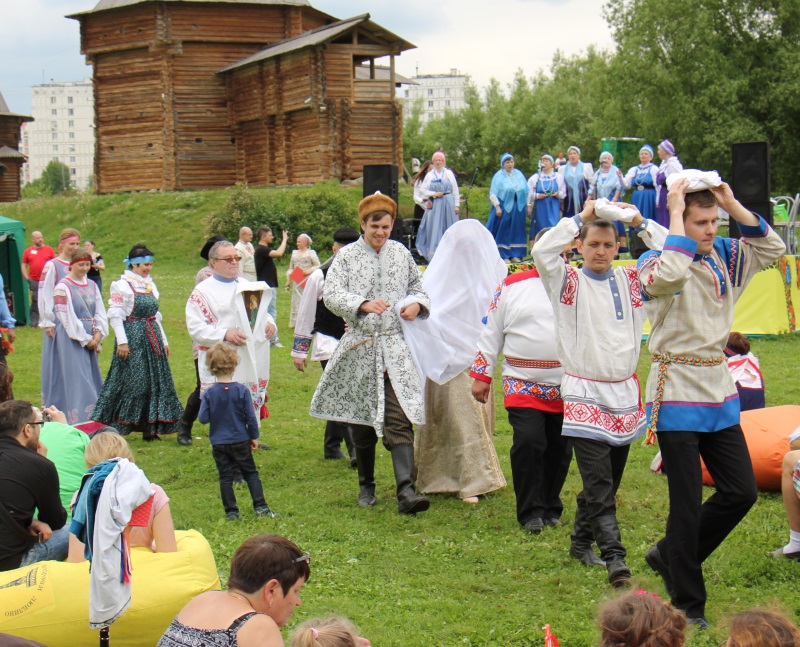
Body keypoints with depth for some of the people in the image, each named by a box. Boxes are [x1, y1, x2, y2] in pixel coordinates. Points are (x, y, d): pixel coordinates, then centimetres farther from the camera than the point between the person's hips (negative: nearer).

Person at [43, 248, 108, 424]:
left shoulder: (92, 285, 12)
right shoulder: (63, 287, -9)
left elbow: (100, 312, 10)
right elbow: (67, 317, -13)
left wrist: (98, 335, -6)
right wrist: (85, 339, -13)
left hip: (90, 340, 7)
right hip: (70, 340, -7)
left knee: (91, 380, 9)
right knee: (76, 380, -9)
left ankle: (94, 421, 14)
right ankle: (77, 421, -8)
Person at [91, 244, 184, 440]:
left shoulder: (150, 285, 15)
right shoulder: (122, 285, -6)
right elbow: (115, 315, -11)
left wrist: (164, 340, 19)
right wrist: (122, 341, -17)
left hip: (152, 338, 7)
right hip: (132, 337, -7)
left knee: (154, 382, 4)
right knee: (131, 382, -7)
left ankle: (149, 428, 9)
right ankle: (115, 427, 1)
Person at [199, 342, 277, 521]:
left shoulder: (209, 393, -9)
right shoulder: (242, 390, -11)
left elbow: (203, 418, -10)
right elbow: (250, 417, -7)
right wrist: (254, 436, 6)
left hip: (219, 444, 0)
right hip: (240, 441, 0)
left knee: (225, 477, 8)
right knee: (251, 473, 11)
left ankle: (231, 512, 8)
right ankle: (260, 507, 7)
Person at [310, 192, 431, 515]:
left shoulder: (401, 253, 10)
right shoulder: (347, 256, 1)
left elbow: (417, 285, 23)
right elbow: (330, 294, -10)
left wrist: (417, 303, 0)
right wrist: (363, 304, -26)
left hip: (396, 348, 0)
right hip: (359, 347, 0)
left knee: (399, 419, -12)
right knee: (362, 419, 9)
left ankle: (406, 490, -20)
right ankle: (366, 485, 25)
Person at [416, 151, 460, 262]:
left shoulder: (449, 173, 9)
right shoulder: (430, 175, 10)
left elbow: (455, 190, 8)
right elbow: (422, 189, 8)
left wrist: (456, 205, 2)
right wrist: (434, 194, -7)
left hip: (448, 203, 0)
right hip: (435, 205, 0)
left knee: (449, 227, 0)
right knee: (435, 228, -5)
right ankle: (434, 252, -5)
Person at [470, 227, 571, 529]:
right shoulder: (512, 286, 3)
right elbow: (491, 333, 7)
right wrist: (481, 375, 4)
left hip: (567, 387, 2)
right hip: (523, 384, -2)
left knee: (560, 448, 6)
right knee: (528, 442, -14)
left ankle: (551, 508, 24)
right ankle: (531, 512, -1)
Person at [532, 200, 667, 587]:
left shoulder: (631, 281, 10)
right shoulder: (568, 282, 1)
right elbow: (542, 252, -18)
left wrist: (639, 222, -3)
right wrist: (581, 217, -12)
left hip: (625, 394, 4)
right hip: (585, 394, -4)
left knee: (606, 481, 13)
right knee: (599, 483, -13)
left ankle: (582, 540, 31)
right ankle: (615, 558, -18)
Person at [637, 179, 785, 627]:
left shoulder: (723, 257, 8)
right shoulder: (655, 261, -11)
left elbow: (773, 247, 7)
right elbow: (670, 275, -33)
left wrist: (733, 204, -2)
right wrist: (676, 215, -24)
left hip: (720, 393, 7)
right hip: (677, 396, -7)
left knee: (742, 491, 8)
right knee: (688, 504, -1)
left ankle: (670, 555, 27)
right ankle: (688, 603, 12)